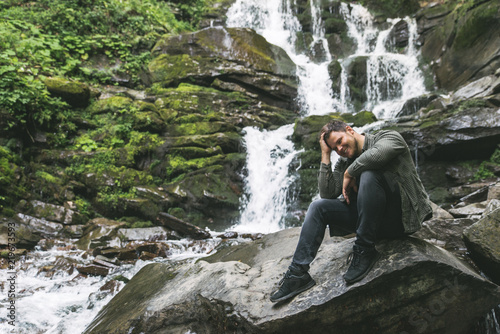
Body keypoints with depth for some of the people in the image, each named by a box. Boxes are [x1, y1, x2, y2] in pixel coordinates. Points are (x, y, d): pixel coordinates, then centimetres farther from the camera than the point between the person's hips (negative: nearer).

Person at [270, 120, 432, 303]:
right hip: (374, 220, 7)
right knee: (318, 207, -4)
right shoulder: (344, 163, 12)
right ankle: (298, 273, -10)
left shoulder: (388, 138, -5)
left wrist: (350, 173, -16)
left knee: (369, 174, -31)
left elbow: (379, 154, -32)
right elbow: (327, 194, -2)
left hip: (402, 216, -6)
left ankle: (364, 250, -23)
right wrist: (325, 155, -1)